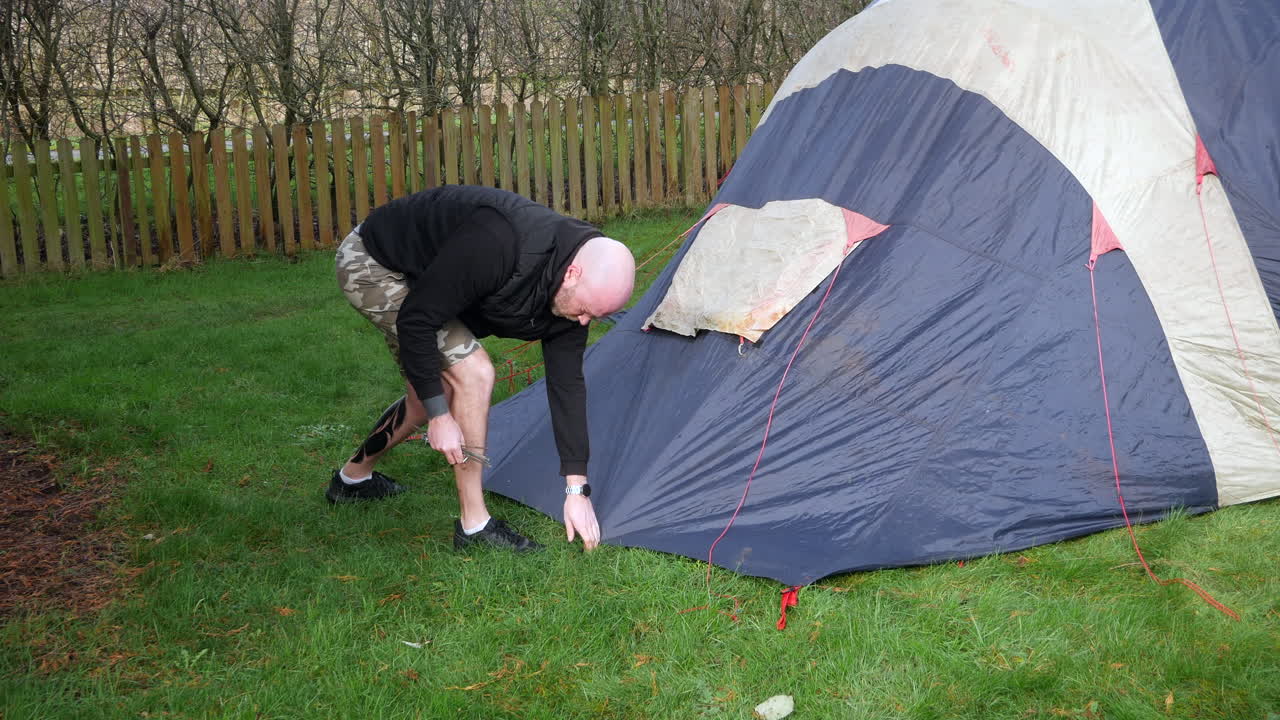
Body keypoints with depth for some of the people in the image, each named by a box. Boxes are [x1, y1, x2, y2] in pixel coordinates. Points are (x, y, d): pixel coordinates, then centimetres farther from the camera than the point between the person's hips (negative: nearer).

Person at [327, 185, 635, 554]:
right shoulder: (498, 243, -39)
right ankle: (474, 525, -8)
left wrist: (577, 488, -8)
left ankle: (353, 478, 42)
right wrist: (439, 415, -25)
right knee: (473, 373, -19)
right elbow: (416, 319, -31)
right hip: (369, 262, -8)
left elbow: (566, 383, -7)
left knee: (432, 393, 17)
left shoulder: (571, 293, -14)